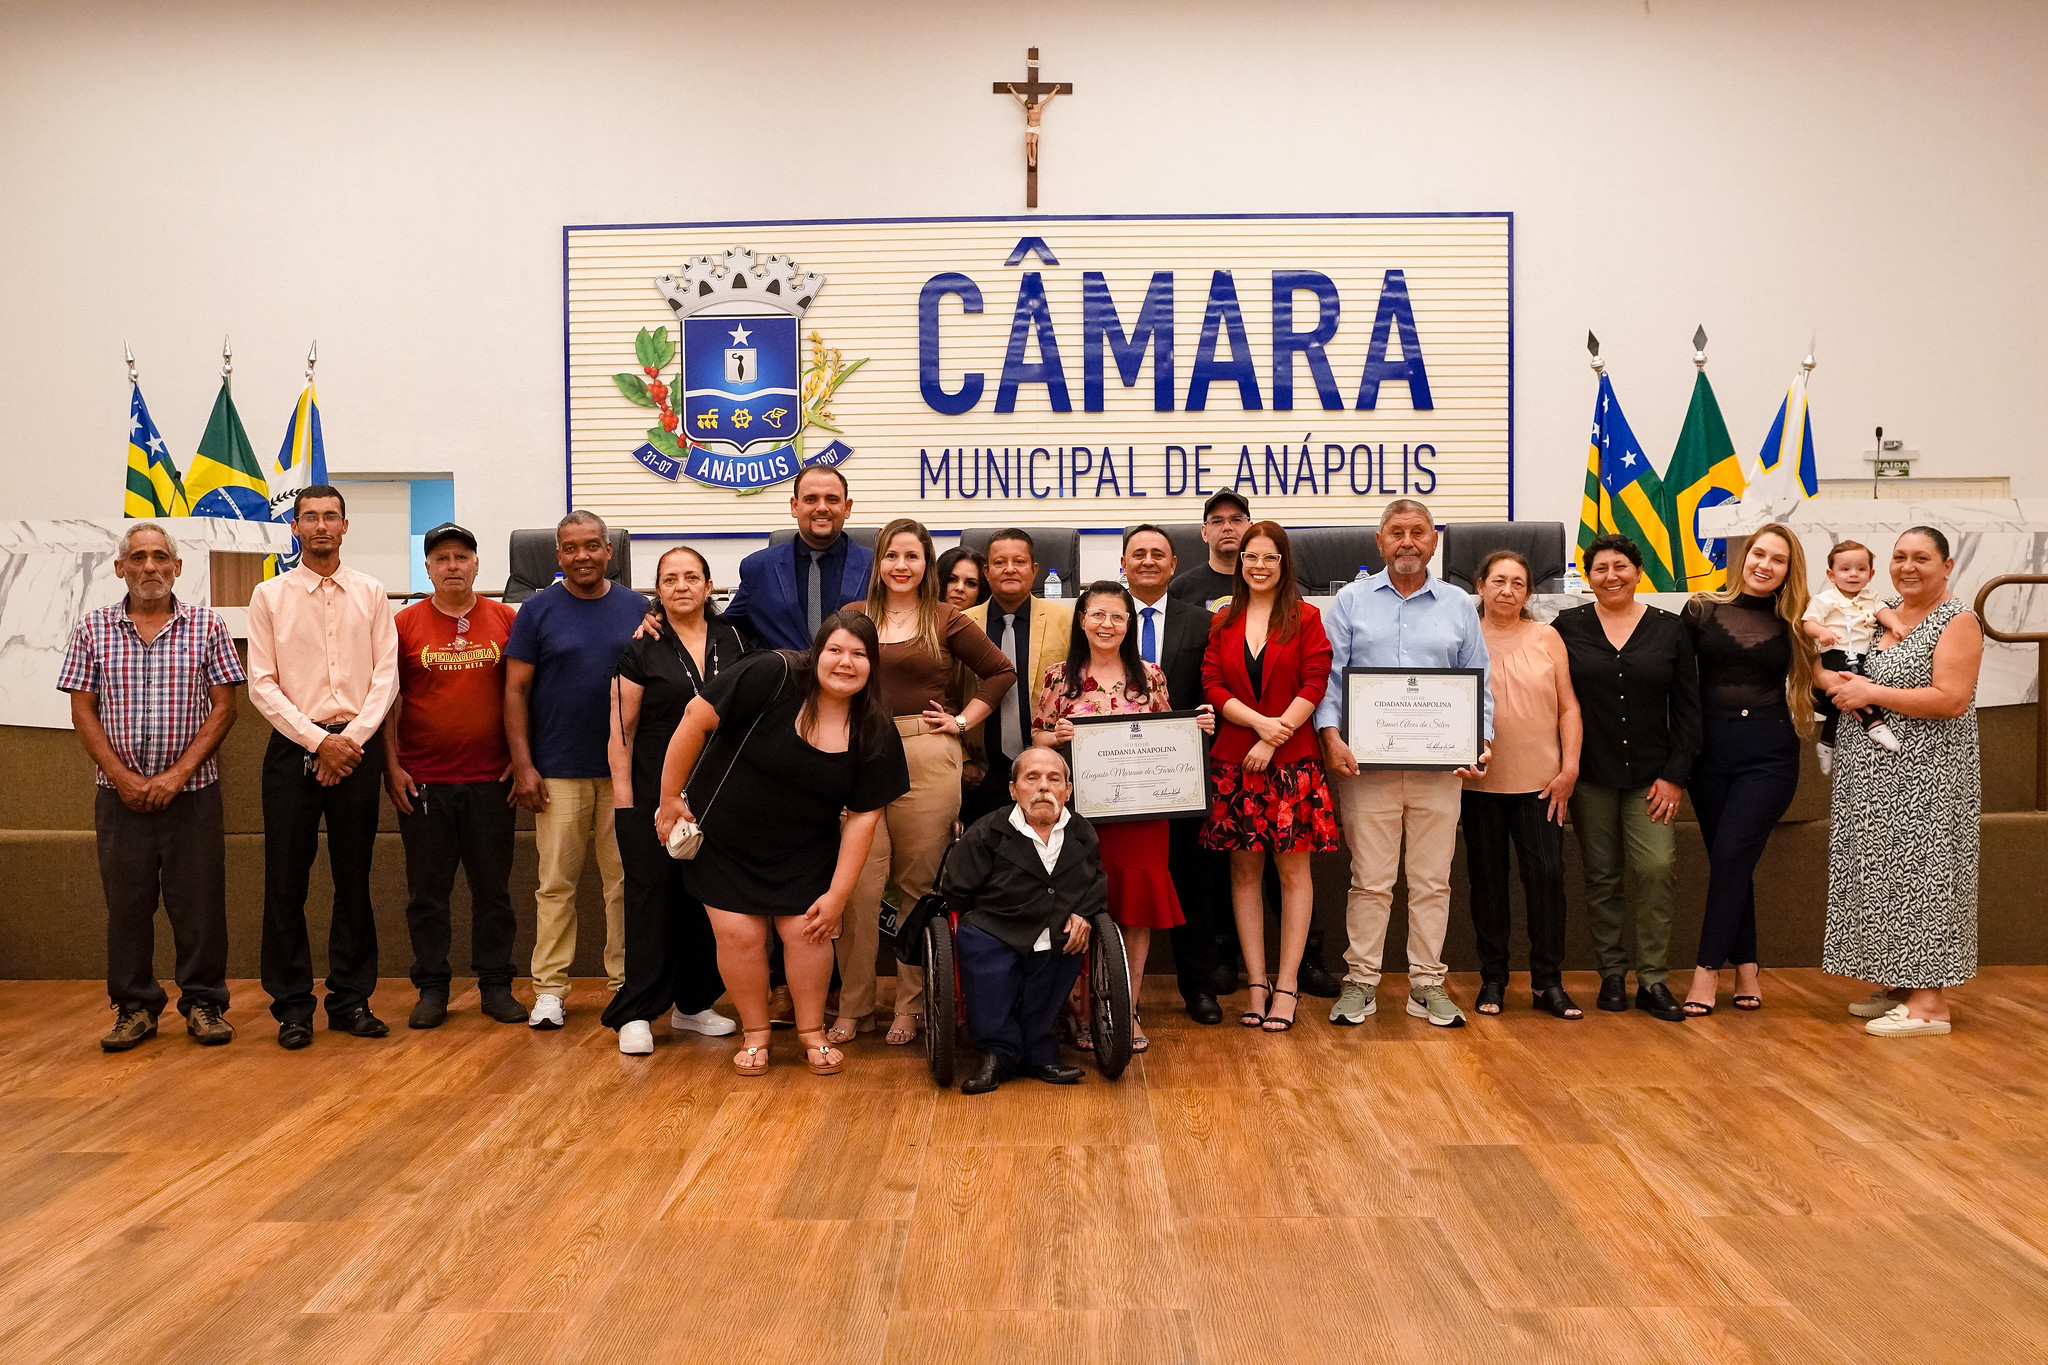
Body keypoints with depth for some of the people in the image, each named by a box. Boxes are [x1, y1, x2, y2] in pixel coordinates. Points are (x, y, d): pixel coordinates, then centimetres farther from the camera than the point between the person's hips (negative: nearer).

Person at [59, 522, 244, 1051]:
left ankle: (204, 1003, 13)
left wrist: (176, 774, -10)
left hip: (191, 790, -1)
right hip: (120, 793, 1)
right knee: (126, 902, 6)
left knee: (199, 902, 1)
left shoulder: (207, 625, 2)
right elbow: (83, 711, 4)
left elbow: (223, 708, -1)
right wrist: (125, 777, -7)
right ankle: (134, 1007, 18)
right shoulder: (93, 629, 6)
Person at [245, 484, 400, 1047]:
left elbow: (386, 675, 2)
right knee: (286, 880, 1)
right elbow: (262, 684, -2)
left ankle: (351, 999, 17)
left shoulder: (371, 594, 7)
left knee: (354, 879, 7)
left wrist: (351, 739, -10)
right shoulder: (269, 595, 4)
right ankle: (292, 1006, 12)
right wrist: (318, 741, -11)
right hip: (294, 747, -1)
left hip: (358, 745, 1)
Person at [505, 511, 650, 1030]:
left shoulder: (638, 609, 6)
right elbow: (516, 690, 1)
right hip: (557, 771, -1)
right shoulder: (537, 610, 2)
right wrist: (523, 765, -6)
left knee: (625, 881, 7)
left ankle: (625, 982, 17)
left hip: (626, 769, 2)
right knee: (556, 883, 3)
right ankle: (549, 988, 11)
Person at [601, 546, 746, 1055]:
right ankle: (636, 1014, 4)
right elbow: (621, 729, -1)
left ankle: (693, 1004, 21)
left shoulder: (732, 642, 8)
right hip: (654, 794, -3)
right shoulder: (642, 649, -1)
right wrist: (622, 798, -7)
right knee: (652, 896, -2)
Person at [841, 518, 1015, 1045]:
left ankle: (911, 1006, 14)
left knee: (920, 885, 2)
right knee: (859, 885, -4)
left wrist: (962, 720, 6)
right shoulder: (854, 617, 11)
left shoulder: (947, 621, 6)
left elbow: (1002, 672, 14)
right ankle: (853, 1006, 8)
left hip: (927, 760, -1)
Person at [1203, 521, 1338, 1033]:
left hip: (1292, 760, -2)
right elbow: (1212, 685, 3)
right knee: (1244, 869, 5)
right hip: (1233, 760, 3)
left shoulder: (1305, 618, 4)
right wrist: (1260, 722, -12)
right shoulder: (1223, 622, 11)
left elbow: (1314, 685, -5)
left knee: (1293, 869, -1)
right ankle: (1256, 982, 12)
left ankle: (1287, 983, 6)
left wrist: (1272, 740, -11)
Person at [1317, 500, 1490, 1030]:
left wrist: (1482, 742, -1)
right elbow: (1328, 674, 3)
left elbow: (1479, 683, 13)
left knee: (1433, 880, 5)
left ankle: (1427, 984, 15)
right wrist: (1331, 736, -11)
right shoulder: (1352, 600, 8)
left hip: (1440, 766, 2)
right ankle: (1361, 981, 10)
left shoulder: (1459, 605, 13)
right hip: (1366, 763, -1)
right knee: (1370, 880, 1)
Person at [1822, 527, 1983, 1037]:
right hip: (1874, 775, 7)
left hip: (1927, 780, -7)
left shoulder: (1957, 622, -8)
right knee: (1883, 878, 10)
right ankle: (1897, 983, 20)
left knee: (1921, 876, -6)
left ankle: (1930, 1001, -1)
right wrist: (1830, 678, 0)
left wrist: (1871, 693, -16)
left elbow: (1951, 700, -19)